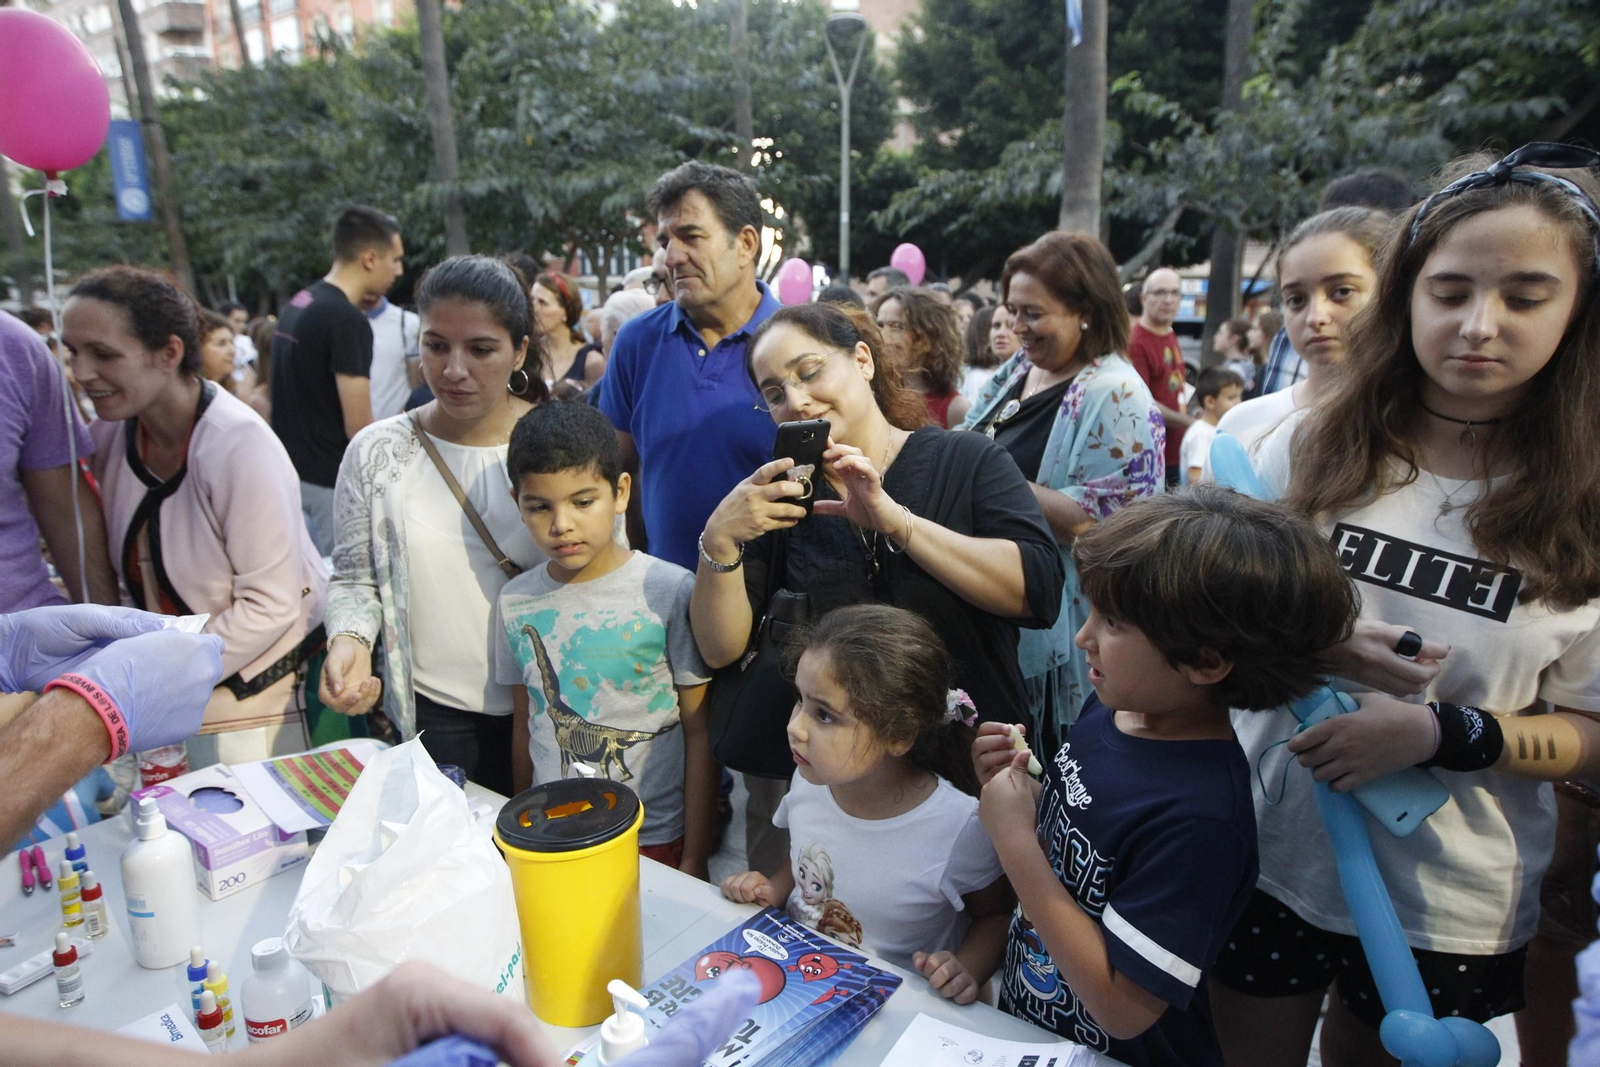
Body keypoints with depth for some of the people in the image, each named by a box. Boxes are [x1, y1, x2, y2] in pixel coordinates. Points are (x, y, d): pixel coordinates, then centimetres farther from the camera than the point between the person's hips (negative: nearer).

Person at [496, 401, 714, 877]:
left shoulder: (670, 592, -14)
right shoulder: (515, 602, -1)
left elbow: (700, 733, -9)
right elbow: (525, 726, 9)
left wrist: (695, 860, -7)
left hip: (657, 841, -3)